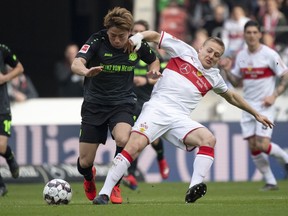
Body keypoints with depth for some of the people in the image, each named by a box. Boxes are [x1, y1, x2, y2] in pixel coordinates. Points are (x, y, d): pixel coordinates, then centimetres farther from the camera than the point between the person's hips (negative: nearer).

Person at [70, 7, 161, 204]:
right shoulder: (97, 41, -15)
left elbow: (154, 60, 15)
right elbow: (76, 64, -30)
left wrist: (155, 70, -9)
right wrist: (86, 71, -53)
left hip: (123, 102, 1)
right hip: (94, 104, -1)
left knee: (123, 140, -32)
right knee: (85, 162, -1)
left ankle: (114, 186, -7)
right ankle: (89, 178, 40)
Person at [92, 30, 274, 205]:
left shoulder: (214, 77, 20)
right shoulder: (185, 51, 10)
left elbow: (232, 97, 37)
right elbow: (156, 36, 14)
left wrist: (256, 114, 41)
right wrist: (138, 36, -6)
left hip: (180, 119, 4)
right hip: (157, 109, -3)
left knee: (209, 139, -25)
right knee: (134, 146, -24)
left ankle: (194, 188, -35)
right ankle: (104, 193, -20)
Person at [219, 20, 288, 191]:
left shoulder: (269, 55, -10)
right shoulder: (241, 56, 7)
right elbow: (236, 82, 15)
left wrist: (274, 96, -18)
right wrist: (227, 70, -3)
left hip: (265, 106, -5)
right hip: (248, 105, 5)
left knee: (262, 144, -16)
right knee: (253, 147, 0)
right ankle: (270, 182, 12)